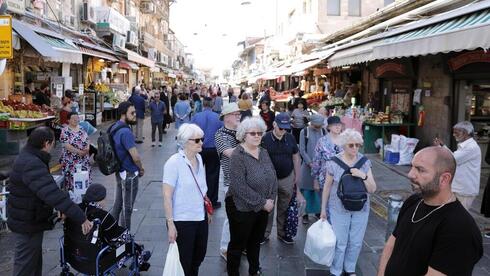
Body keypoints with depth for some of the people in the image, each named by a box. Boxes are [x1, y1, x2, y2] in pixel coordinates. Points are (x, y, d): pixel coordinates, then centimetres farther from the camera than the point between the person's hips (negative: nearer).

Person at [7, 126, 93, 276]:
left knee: (35, 261, 24)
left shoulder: (28, 157, 5)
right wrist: (81, 218, -37)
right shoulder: (32, 165, -30)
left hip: (29, 220, 10)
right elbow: (54, 195, -38)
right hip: (27, 226, -10)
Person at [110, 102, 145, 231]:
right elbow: (135, 156, -27)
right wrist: (141, 169, -7)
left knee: (117, 204, 19)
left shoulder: (114, 127, 6)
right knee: (127, 208, 4)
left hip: (119, 172, 9)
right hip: (129, 174, -9)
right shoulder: (125, 132, -24)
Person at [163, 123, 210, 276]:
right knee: (183, 263, 9)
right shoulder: (174, 162, -18)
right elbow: (167, 196, -18)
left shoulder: (199, 158, 2)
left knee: (198, 257, 20)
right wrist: (170, 224, -19)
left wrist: (207, 211, 15)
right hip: (182, 221, -6)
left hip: (201, 218, 6)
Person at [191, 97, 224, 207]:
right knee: (212, 175, 8)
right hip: (213, 150, -1)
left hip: (198, 150, 1)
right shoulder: (218, 117, -8)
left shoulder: (196, 116, -5)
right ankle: (212, 201, 14)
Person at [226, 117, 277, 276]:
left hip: (263, 208, 7)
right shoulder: (238, 155, -19)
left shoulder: (263, 152, 4)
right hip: (242, 208, -7)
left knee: (256, 241, 23)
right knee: (238, 244, 10)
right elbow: (240, 187, -25)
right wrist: (263, 202, -21)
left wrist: (271, 199, -7)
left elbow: (273, 176, 6)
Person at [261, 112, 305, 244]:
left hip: (287, 179, 3)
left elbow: (296, 159, 6)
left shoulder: (290, 138, -2)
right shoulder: (265, 139, -12)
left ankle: (282, 233, 30)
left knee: (284, 209, 14)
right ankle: (265, 234, 23)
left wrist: (297, 179, 5)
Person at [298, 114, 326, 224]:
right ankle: (305, 213, 13)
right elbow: (302, 150, -6)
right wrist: (310, 163, -13)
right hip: (307, 165, -2)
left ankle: (318, 211, 22)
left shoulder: (324, 132, 2)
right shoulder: (304, 132, -6)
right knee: (306, 189, 3)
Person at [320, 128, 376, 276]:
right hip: (339, 209, -3)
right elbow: (327, 187, -2)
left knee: (356, 242, 14)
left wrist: (363, 176, -24)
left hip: (361, 209, 3)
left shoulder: (365, 162, -5)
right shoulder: (334, 163, -12)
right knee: (340, 243, 6)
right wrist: (323, 209, 1)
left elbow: (372, 189, -6)